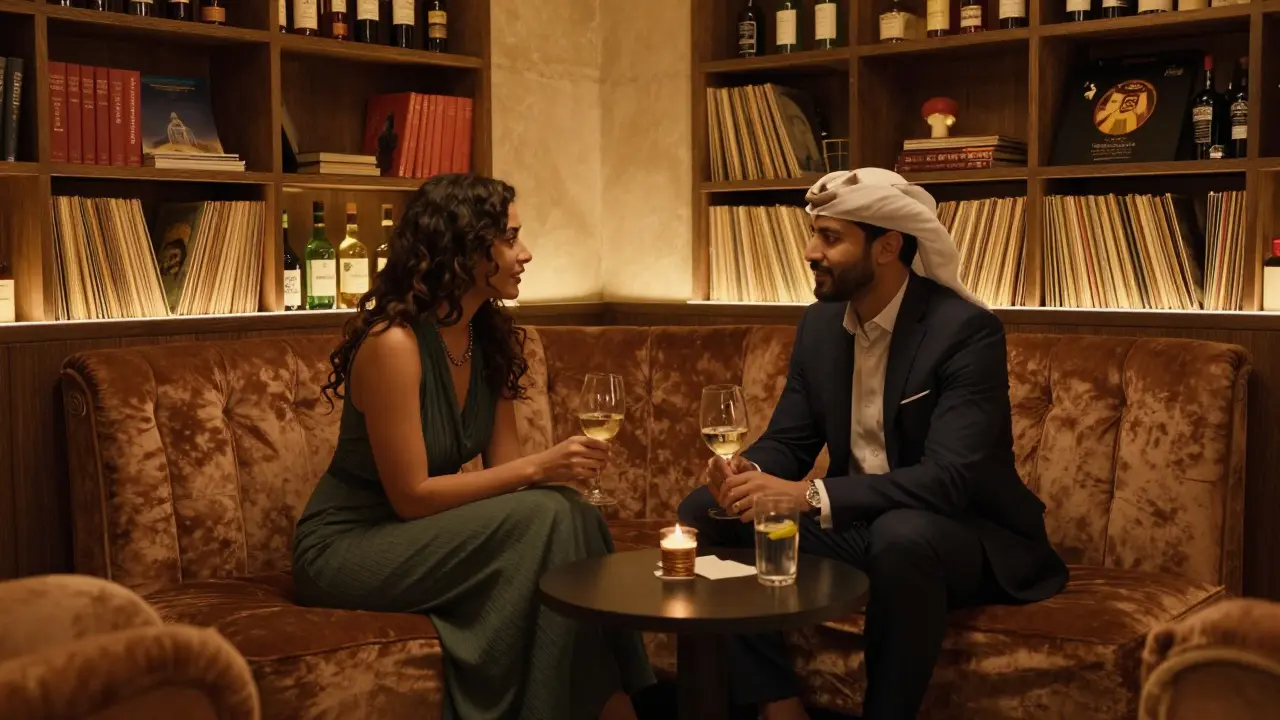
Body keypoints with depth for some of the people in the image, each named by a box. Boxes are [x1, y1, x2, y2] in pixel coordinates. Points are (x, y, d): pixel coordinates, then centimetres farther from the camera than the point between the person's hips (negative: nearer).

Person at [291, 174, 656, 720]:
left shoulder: (490, 338, 1)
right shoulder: (394, 343, -23)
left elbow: (502, 463, 1)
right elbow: (411, 496, -23)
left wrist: (559, 466, -20)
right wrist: (537, 468, -24)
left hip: (420, 533, 7)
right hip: (344, 548, -7)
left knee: (571, 511, -19)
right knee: (542, 519, -25)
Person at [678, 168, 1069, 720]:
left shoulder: (967, 331, -20)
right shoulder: (820, 322, 2)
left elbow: (949, 480, -29)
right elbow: (788, 439, 5)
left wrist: (811, 495, -36)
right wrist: (749, 473, -20)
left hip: (962, 534, -6)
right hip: (855, 523, 7)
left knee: (901, 536, -40)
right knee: (705, 510, -7)